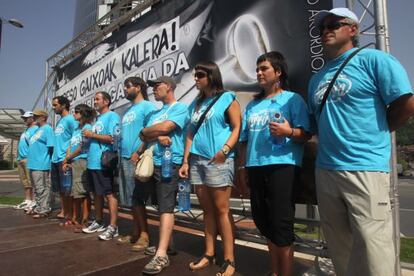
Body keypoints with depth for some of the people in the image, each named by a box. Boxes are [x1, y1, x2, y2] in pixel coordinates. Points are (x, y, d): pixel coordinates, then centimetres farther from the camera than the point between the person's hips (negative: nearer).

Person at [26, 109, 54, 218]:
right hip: (33, 164, 10)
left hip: (41, 165, -10)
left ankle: (44, 210, 5)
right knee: (36, 188, 17)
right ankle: (39, 207, 27)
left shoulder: (47, 129, -11)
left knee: (42, 188, -3)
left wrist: (47, 160, -15)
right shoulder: (38, 129, 18)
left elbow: (51, 146, -17)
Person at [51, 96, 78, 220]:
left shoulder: (71, 119, -10)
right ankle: (63, 211, 26)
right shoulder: (59, 121, 17)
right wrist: (54, 157, 19)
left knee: (67, 189, -2)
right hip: (56, 159, 9)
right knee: (60, 189, 15)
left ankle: (70, 215, 8)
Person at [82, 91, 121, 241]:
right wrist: (88, 136, 6)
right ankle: (98, 222, 28)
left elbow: (113, 138, -19)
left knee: (110, 194, -5)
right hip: (93, 162, 9)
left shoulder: (112, 116, -7)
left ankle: (113, 227, 0)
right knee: (97, 193, 16)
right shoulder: (98, 118, 21)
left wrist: (92, 135, -11)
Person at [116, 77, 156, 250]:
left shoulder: (147, 106, -5)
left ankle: (144, 235, 4)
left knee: (137, 198, -6)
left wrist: (138, 152, -18)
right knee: (131, 199, 11)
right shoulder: (127, 111, 21)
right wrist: (121, 153, 13)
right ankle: (136, 233, 21)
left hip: (136, 159, -9)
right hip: (125, 158, 9)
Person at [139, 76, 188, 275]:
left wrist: (145, 131, 1)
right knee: (162, 206, 14)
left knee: (166, 208, -11)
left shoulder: (180, 108, -2)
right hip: (153, 162, 8)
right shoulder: (156, 113, 22)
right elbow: (146, 138, 11)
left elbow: (164, 127, -17)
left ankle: (161, 255, -12)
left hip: (169, 163, -8)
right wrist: (157, 136, -12)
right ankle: (165, 243, 26)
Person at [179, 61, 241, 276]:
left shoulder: (227, 98, 2)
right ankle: (209, 254, 23)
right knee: (207, 210, 12)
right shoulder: (196, 103, 19)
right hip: (197, 161, 6)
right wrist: (185, 161, 12)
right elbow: (191, 134, 17)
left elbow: (237, 128, -5)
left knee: (221, 209, -4)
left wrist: (225, 149, -20)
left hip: (219, 160, -6)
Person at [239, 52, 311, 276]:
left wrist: (289, 132, -26)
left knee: (281, 223, -2)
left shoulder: (292, 98, 1)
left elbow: (306, 134, -7)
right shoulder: (252, 105, 18)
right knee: (263, 220, 14)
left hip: (282, 165, -6)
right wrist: (243, 167, 16)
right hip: (256, 166, 6)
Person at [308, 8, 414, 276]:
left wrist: (373, 133, 2)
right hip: (325, 169, 7)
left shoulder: (373, 59, -3)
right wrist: (331, 139, 9)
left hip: (366, 168, -6)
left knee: (371, 251, -3)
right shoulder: (317, 78, 17)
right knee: (340, 248, 17)